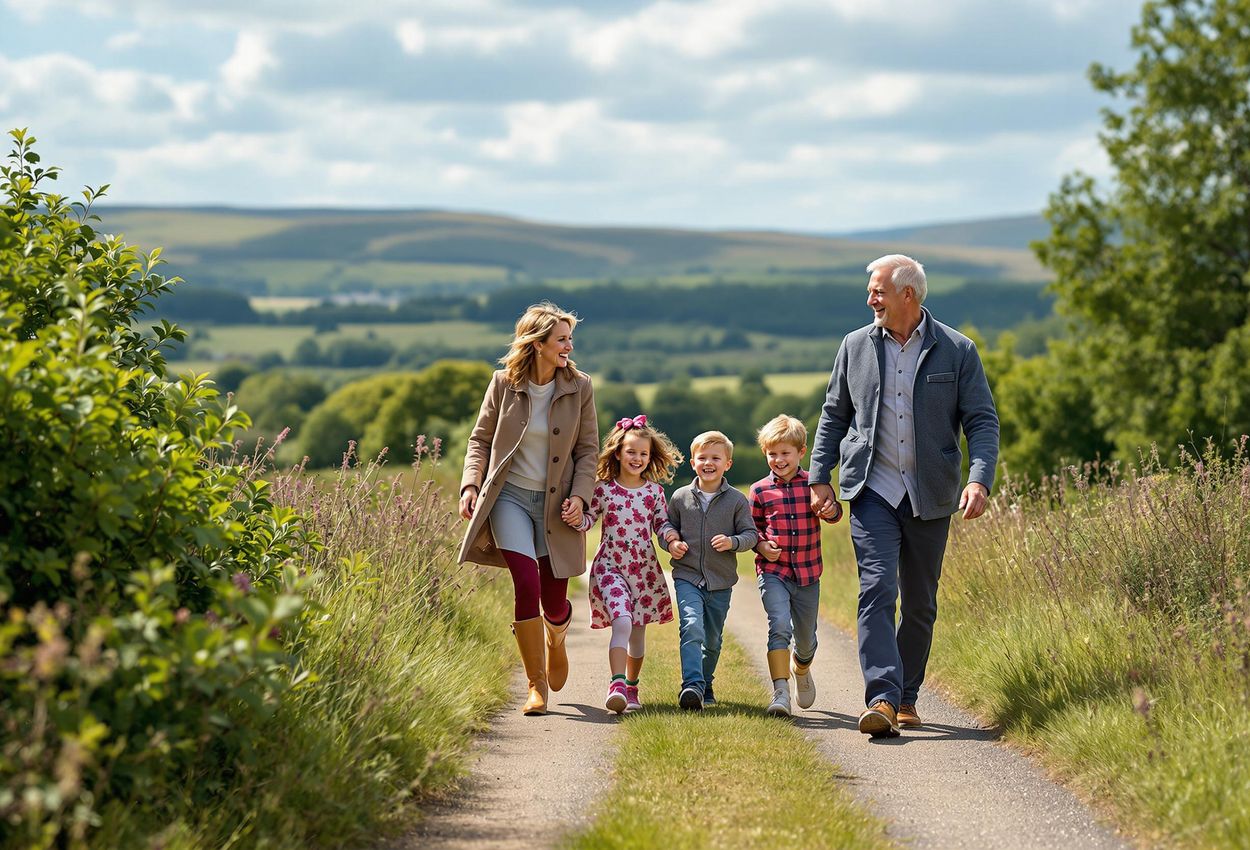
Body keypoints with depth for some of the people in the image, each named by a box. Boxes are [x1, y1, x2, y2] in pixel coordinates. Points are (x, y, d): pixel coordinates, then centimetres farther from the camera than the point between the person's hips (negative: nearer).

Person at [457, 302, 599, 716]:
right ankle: (536, 686, -3)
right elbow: (480, 439, 6)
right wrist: (471, 484, -8)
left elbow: (588, 449, 4)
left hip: (557, 505, 1)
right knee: (527, 586, -17)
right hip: (510, 496, -1)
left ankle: (556, 639, 44)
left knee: (554, 600, 4)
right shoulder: (504, 384, -4)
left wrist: (579, 495, -9)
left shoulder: (579, 388, -1)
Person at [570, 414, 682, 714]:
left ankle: (631, 687, 29)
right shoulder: (603, 489, -2)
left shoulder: (654, 491, 3)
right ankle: (617, 686, -30)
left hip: (644, 568, 3)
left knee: (638, 631, 12)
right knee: (622, 622, -23)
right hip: (610, 565, -3)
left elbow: (662, 523, 7)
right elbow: (587, 520, 3)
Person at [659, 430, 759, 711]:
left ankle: (705, 683, 35)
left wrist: (733, 542, -18)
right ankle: (692, 685, -31)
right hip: (687, 577, -1)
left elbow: (750, 534, 1)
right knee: (691, 628, -22)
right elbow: (668, 526, 15)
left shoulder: (737, 501, -1)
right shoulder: (681, 497, 2)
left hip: (721, 582, 1)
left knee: (712, 640, 14)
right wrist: (670, 542, -5)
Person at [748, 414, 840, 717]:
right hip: (773, 572, -2)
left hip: (807, 574, 2)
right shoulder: (760, 491, 1)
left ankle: (802, 670, 47)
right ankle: (780, 693, -24)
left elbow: (835, 515, -9)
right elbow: (751, 528, 11)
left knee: (806, 639, 14)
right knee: (780, 626, -23)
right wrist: (761, 546, -10)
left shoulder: (813, 484, 1)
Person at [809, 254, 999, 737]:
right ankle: (881, 700, -23)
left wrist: (979, 480, -17)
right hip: (873, 491, 0)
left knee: (920, 603, 8)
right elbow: (833, 414, 15)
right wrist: (820, 478, 8)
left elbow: (982, 421, -1)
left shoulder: (957, 351, 0)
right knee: (877, 590, -15)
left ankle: (906, 698, 22)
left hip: (930, 496, 0)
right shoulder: (856, 346, 6)